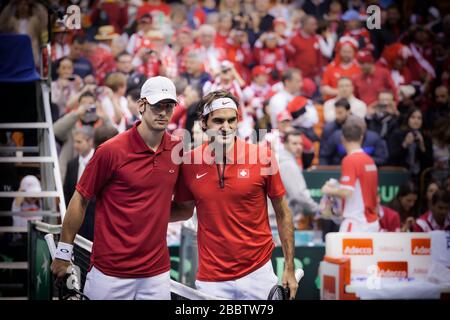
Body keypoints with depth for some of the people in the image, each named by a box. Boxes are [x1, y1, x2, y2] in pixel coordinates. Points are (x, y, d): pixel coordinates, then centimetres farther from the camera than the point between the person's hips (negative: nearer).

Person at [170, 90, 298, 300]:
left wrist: (289, 269, 0)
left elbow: (282, 213, 1)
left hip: (258, 273, -1)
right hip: (211, 280, 1)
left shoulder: (262, 157, -7)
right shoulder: (189, 163, -3)